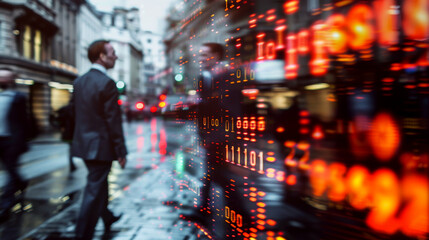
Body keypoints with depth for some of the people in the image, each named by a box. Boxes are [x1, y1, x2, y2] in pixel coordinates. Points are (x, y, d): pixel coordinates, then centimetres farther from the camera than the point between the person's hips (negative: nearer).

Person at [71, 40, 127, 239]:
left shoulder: (78, 82, 6)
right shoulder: (107, 83, -18)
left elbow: (74, 111, 11)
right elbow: (113, 121, -19)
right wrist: (121, 152, -14)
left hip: (83, 143, 9)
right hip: (101, 146, -9)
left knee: (99, 184, 25)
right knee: (94, 191, 3)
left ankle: (107, 218, 45)